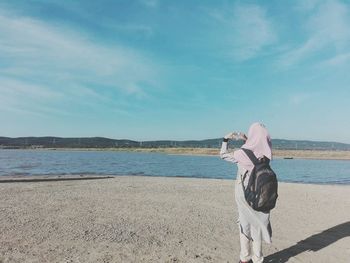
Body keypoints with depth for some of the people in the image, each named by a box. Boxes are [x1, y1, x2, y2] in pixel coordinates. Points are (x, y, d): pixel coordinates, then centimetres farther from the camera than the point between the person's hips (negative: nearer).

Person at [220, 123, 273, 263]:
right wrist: (245, 139, 12)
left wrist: (225, 140, 8)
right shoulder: (266, 153, -13)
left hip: (243, 193, -1)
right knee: (258, 225, 14)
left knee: (245, 224, 14)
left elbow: (223, 155, 0)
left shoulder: (242, 153, -18)